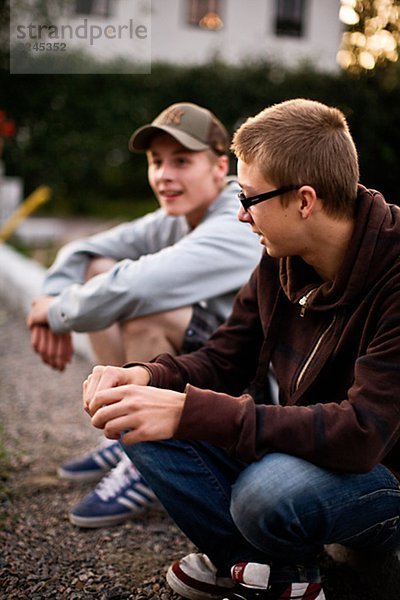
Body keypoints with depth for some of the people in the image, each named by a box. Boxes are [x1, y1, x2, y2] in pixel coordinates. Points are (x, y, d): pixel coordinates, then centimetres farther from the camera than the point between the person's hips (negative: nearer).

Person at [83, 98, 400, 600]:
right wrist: (145, 378, -20)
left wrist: (190, 412, -38)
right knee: (142, 426, -9)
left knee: (268, 492, -37)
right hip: (300, 450, 7)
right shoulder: (281, 260, -4)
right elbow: (225, 359, 3)